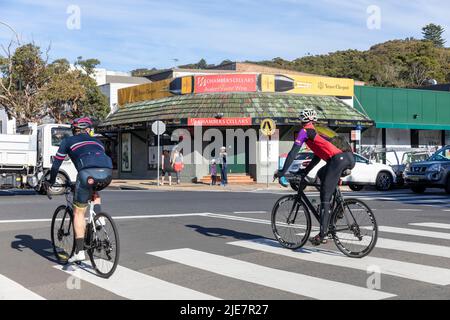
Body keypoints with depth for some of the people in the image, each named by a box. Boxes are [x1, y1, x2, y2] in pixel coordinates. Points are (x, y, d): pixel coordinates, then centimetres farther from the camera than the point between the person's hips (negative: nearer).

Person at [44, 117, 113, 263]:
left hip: (88, 172, -3)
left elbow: (56, 164, 25)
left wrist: (51, 182, 38)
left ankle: (80, 251, 5)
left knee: (78, 212, 9)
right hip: (107, 173, 4)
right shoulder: (97, 142, 36)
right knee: (94, 192, 38)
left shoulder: (68, 141, 26)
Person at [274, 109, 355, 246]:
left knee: (325, 198, -2)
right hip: (350, 158, 8)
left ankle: (323, 235, -5)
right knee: (322, 174, 31)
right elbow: (319, 154, 41)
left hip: (338, 159, -8)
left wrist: (282, 172, 10)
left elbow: (293, 153, 5)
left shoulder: (305, 131, 12)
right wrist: (306, 170, 45)